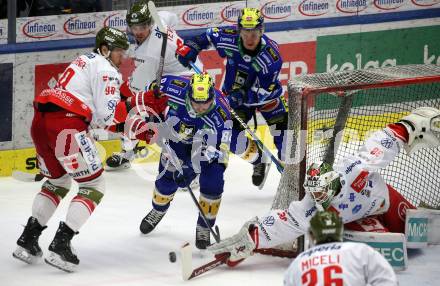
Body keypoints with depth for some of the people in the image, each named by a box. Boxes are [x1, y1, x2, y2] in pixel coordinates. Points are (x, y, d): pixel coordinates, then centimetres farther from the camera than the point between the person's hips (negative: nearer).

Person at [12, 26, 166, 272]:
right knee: (94, 186, 2)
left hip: (41, 121, 9)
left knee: (58, 181, 27)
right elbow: (107, 115, -9)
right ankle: (60, 245, -7)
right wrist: (139, 102, 1)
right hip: (65, 124, -9)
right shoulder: (106, 70, -1)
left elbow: (96, 113, 26)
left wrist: (132, 126, 20)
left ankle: (28, 240, 22)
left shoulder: (86, 61, 28)